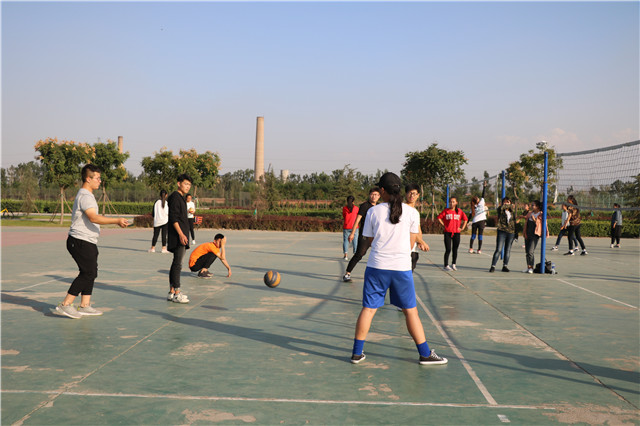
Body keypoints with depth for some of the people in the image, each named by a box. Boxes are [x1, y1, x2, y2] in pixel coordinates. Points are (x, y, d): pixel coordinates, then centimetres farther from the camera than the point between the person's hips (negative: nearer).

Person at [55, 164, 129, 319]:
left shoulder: (87, 195, 18)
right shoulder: (85, 196, -16)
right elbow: (93, 218, -30)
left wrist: (117, 221, 24)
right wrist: (117, 220, -32)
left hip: (88, 243, 11)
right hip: (81, 242, -11)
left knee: (91, 273, 12)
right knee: (87, 273, -10)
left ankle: (84, 306, 17)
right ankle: (65, 305, -5)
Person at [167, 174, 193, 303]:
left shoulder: (181, 198, 20)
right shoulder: (175, 197, -10)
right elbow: (173, 217, -18)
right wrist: (181, 234, -23)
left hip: (181, 237, 10)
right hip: (177, 237, -10)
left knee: (176, 264, 11)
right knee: (177, 264, -10)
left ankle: (172, 292, 16)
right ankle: (176, 293, -8)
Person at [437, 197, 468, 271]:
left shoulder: (459, 211, 6)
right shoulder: (446, 211, 1)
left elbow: (465, 219, 15)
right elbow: (439, 217, 6)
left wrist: (462, 228, 8)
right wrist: (444, 225, -1)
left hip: (456, 233, 2)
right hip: (448, 233, -2)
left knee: (455, 249, 8)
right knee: (448, 250, -5)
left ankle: (453, 265, 20)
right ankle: (446, 265, 1)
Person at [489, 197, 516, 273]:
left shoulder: (512, 210, 17)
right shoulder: (501, 209, 2)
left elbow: (515, 218, 24)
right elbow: (502, 207, -20)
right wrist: (510, 206, -5)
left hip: (511, 232, 4)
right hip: (502, 231, -4)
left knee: (508, 250, 7)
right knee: (498, 250, -10)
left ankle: (505, 266, 15)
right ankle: (493, 266, -8)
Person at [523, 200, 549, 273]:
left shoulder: (541, 215, -5)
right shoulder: (529, 214, 13)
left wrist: (534, 220, -15)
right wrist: (525, 234, 5)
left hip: (535, 235, -6)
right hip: (527, 235, 6)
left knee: (530, 252, -16)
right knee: (527, 252, 9)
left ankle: (531, 268, -9)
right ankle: (528, 267, 17)